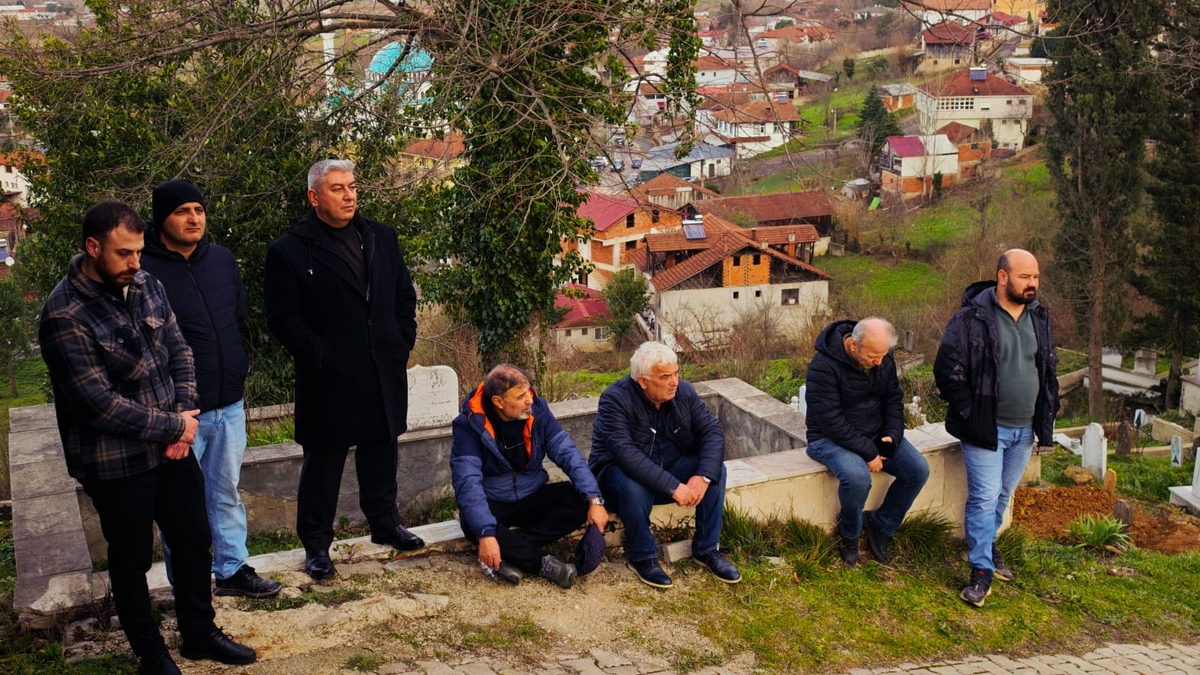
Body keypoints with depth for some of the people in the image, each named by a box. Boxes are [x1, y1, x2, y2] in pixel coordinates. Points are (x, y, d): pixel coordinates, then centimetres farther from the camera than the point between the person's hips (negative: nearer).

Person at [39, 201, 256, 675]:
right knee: (132, 560, 11)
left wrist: (184, 415, -8)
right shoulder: (65, 316, -21)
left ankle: (199, 632, 37)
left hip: (171, 447, 6)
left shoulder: (145, 286, -1)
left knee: (194, 540, 17)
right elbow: (100, 404, -23)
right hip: (115, 463, -6)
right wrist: (174, 426, -14)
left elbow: (179, 351, 7)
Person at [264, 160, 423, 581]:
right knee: (323, 460, 5)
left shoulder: (381, 238, 9)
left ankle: (385, 524, 33)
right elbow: (282, 318, -9)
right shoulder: (289, 251, -7)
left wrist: (402, 342, 5)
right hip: (329, 379, -5)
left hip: (384, 373, 5)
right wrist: (319, 356, -13)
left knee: (381, 452, 17)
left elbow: (405, 294, 14)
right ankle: (316, 543, 16)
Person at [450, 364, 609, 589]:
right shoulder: (470, 424, -21)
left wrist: (594, 499, -25)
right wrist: (485, 533, -42)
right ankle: (542, 562, -24)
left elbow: (567, 453, -12)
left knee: (579, 501, -22)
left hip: (532, 498, 4)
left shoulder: (537, 409, -10)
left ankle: (510, 555, -26)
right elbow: (468, 482, -29)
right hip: (493, 504, -4)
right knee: (472, 525, -37)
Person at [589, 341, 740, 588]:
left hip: (670, 466, 5)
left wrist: (703, 476, -30)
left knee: (716, 470, -17)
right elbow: (625, 453, -35)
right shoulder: (616, 399, -24)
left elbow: (712, 431, -11)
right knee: (634, 488, -38)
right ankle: (642, 557, -13)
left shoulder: (683, 392, -8)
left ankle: (706, 549, -3)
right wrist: (673, 487, -41)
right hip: (620, 471, -5)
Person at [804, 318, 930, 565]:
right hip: (831, 438, -7)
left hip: (875, 434, 7)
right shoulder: (824, 366, -25)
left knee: (919, 470, -11)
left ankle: (881, 526, 9)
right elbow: (831, 420, -26)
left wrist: (892, 436, -10)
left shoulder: (883, 359, -3)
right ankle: (849, 535, -5)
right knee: (857, 476, -35)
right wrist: (868, 452, -24)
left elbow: (893, 400, 8)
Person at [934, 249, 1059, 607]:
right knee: (984, 497, -5)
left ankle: (986, 542, 39)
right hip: (986, 429, -6)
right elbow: (947, 371, -13)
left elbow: (1049, 367, 18)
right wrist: (971, 414, -13)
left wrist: (1047, 412, 10)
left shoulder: (1039, 318, 6)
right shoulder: (971, 319, -15)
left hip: (1024, 429, 6)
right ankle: (982, 571, 4)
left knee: (1003, 494, 18)